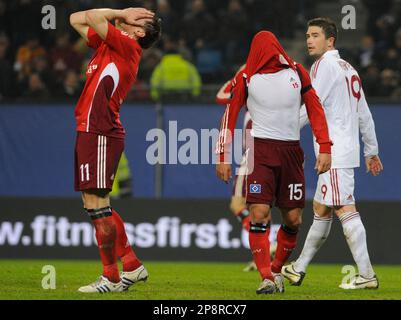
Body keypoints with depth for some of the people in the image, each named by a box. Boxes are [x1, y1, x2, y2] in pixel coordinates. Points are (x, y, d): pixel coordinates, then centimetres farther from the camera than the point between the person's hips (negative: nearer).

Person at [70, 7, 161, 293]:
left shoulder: (127, 47, -8)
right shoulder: (106, 45, 18)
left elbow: (92, 17, -16)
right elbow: (77, 19, 27)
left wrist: (120, 13, 2)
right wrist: (121, 14, 19)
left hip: (101, 135, -9)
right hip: (89, 132, 9)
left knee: (97, 205, -8)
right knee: (94, 205, 13)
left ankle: (111, 279, -4)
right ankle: (132, 266, 20)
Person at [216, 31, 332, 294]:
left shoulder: (297, 72, 7)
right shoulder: (246, 78, 0)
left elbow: (315, 109, 10)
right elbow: (230, 115, 5)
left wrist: (325, 148, 2)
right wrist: (223, 157, 1)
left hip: (291, 151, 3)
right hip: (260, 149, -3)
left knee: (293, 219, 4)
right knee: (259, 214, -15)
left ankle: (277, 270, 23)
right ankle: (267, 278, -14)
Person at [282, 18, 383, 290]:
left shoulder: (325, 65, -7)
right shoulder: (348, 69, 20)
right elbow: (365, 115, 21)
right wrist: (372, 152, 25)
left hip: (336, 152, -10)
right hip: (342, 151, 10)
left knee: (344, 208, -14)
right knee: (320, 210, 15)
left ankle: (366, 275, -19)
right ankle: (299, 269, 23)